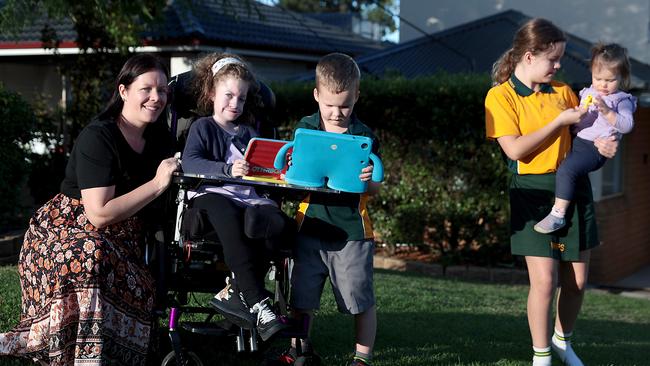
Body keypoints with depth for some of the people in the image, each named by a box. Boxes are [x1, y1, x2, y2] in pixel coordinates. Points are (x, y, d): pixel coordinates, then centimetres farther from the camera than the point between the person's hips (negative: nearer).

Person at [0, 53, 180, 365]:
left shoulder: (159, 134, 10)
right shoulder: (97, 137, -13)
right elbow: (99, 214, -20)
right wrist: (157, 184, -18)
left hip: (122, 240, 6)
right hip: (68, 230, -6)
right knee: (90, 257, -41)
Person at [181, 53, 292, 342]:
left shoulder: (249, 133, 28)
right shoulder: (203, 127, 11)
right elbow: (189, 162, -9)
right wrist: (227, 169, -24)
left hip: (248, 198, 5)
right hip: (211, 195, -5)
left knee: (281, 225, -28)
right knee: (229, 219, -40)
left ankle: (234, 291, -26)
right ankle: (258, 305, -40)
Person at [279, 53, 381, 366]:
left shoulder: (364, 136, -2)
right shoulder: (304, 129, 5)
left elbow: (374, 189, -1)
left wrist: (369, 181, -23)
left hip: (351, 231, -2)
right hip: (310, 225, 3)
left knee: (361, 300, 2)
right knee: (301, 296, 12)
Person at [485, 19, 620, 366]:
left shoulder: (563, 91, 8)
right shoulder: (500, 96, -7)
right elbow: (515, 149, -17)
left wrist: (599, 143, -5)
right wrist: (560, 121, -16)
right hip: (533, 191, -5)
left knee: (577, 280, 8)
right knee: (544, 281, -10)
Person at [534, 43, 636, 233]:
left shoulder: (622, 101, 0)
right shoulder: (586, 93, 17)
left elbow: (627, 125, -15)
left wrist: (607, 112, -25)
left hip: (593, 148, -8)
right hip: (574, 140, 8)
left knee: (566, 170, -27)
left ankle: (558, 215, -25)